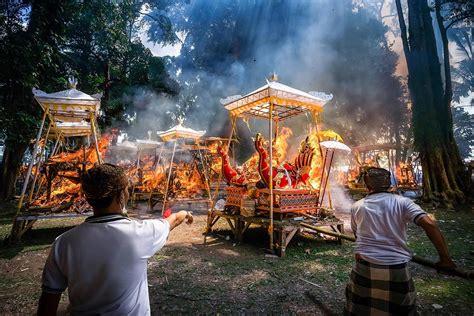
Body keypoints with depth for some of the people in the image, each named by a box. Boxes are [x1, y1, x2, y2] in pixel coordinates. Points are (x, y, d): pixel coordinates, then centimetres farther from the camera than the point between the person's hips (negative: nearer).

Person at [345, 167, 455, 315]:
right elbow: (430, 224, -16)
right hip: (396, 269, 0)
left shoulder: (356, 207, 1)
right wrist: (445, 258, -8)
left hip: (365, 267, 1)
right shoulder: (402, 202, -4)